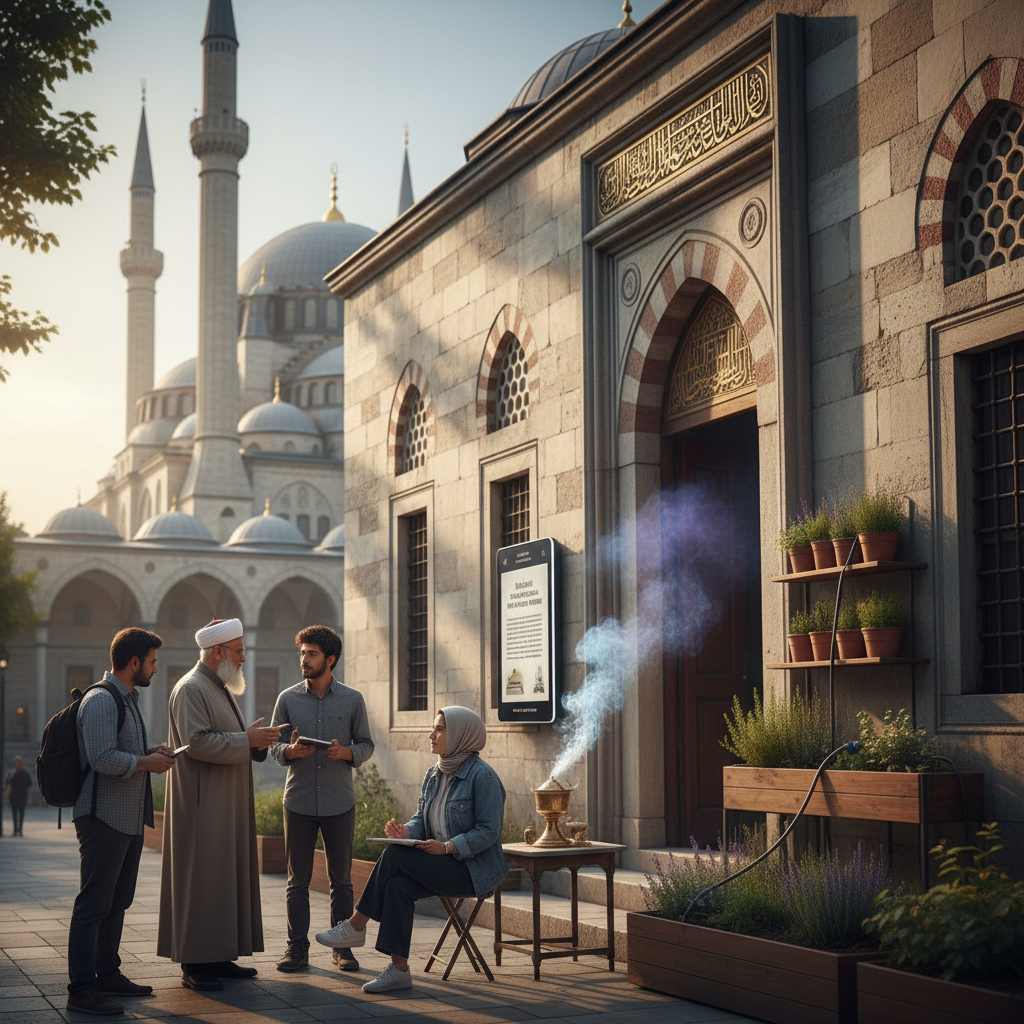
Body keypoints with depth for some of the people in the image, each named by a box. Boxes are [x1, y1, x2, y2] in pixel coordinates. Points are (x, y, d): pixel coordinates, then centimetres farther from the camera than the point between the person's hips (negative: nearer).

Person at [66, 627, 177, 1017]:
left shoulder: (129, 699, 19)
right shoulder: (101, 700, -14)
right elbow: (103, 758, -24)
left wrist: (153, 752, 11)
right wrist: (147, 762, -13)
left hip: (130, 819, 10)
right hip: (104, 819, -10)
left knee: (117, 901, 16)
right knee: (94, 904, -7)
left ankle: (108, 974, 25)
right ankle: (81, 989, -4)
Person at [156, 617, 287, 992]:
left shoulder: (220, 690, 19)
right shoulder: (190, 689, -13)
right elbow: (197, 742, -23)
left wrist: (256, 738, 5)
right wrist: (247, 740, -20)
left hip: (227, 806, 10)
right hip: (203, 804, -10)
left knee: (225, 876, 10)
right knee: (201, 879, -7)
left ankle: (219, 957, 16)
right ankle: (194, 964, -3)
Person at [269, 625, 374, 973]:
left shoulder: (352, 700, 3)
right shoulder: (288, 699, 5)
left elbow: (366, 744, 7)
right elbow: (273, 745, 6)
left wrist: (347, 752, -14)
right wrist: (290, 751, -16)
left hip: (339, 803, 0)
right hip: (299, 801, 0)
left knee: (341, 879, 6)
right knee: (297, 880, 4)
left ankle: (342, 947, 15)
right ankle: (297, 946, 12)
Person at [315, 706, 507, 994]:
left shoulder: (482, 776, -13)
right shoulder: (433, 774, 12)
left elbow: (488, 831, -17)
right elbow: (422, 817, 13)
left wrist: (447, 847, -24)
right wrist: (407, 831, -11)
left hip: (475, 869, -7)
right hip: (443, 868, 7)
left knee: (394, 856, -22)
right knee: (398, 885, -23)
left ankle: (356, 926, -9)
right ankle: (399, 970, -24)